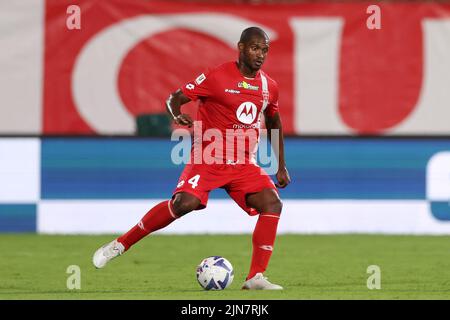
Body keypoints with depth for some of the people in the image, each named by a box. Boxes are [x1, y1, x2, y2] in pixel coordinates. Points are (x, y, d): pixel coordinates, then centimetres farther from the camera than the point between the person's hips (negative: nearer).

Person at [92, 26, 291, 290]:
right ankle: (120, 245, -10)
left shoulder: (269, 87, 7)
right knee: (186, 202, -26)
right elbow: (174, 99, -3)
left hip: (243, 165, 5)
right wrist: (178, 116, -26)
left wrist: (282, 166, 22)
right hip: (208, 159, -5)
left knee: (272, 203, -17)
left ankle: (256, 278, -15)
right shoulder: (217, 77, -9)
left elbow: (274, 123, 24)